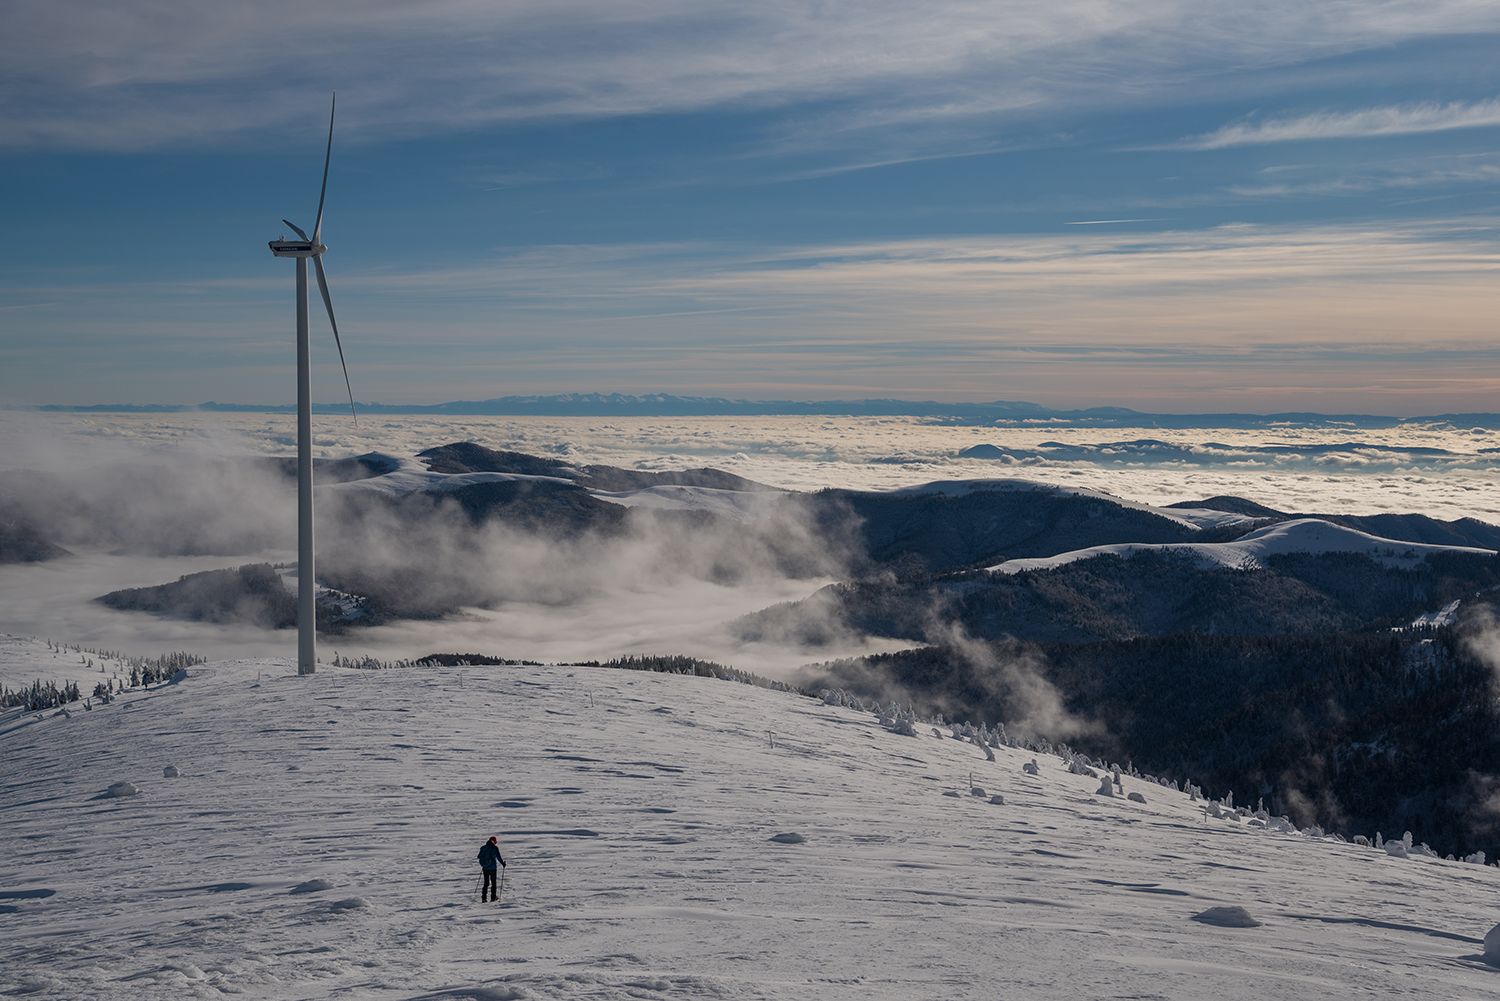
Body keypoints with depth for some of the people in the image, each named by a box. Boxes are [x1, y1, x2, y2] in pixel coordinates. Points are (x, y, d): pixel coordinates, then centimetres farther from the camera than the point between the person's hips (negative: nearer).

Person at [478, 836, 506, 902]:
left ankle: (483, 898, 4)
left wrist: (482, 865, 28)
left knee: (486, 883, 11)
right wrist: (503, 863, 4)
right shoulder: (494, 848, -8)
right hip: (492, 868, -4)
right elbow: (498, 857, -11)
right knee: (493, 883, 8)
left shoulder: (483, 848, 5)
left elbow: (479, 857, 12)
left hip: (485, 868, 4)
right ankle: (493, 897, 7)